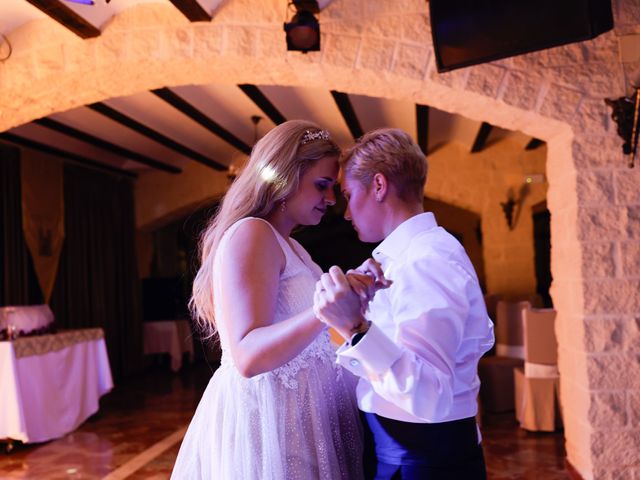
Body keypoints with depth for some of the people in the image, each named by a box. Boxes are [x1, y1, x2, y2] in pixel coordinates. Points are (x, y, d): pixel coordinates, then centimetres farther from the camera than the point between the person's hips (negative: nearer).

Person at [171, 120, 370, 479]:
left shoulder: (290, 246, 13)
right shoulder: (250, 234, -16)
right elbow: (248, 357, -28)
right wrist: (325, 310, -40)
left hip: (297, 414, 10)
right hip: (268, 419, -9)